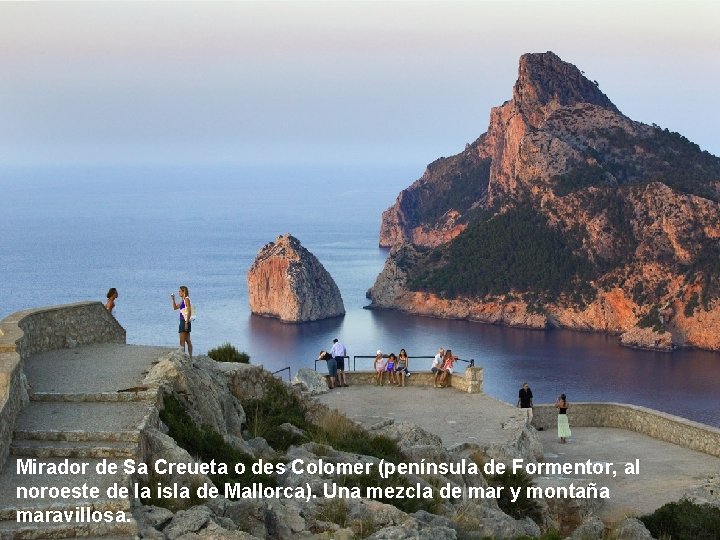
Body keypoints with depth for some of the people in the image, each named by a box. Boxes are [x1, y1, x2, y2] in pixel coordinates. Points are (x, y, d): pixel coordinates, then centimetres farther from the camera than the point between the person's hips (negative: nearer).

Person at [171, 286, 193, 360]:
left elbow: (189, 311, -17)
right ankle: (190, 358, 11)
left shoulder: (186, 299, -10)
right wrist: (173, 299, 12)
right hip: (183, 321, 9)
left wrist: (186, 322, -22)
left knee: (182, 341, -8)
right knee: (188, 341, 9)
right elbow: (175, 307, 26)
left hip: (185, 321, -9)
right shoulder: (183, 301, 17)